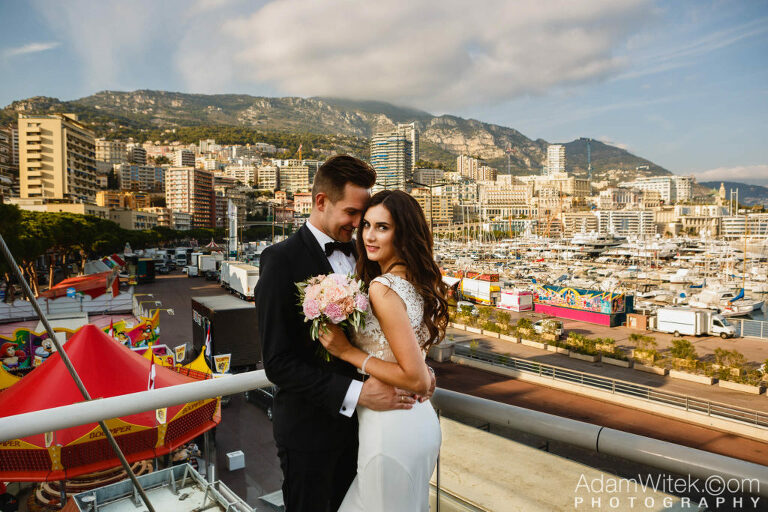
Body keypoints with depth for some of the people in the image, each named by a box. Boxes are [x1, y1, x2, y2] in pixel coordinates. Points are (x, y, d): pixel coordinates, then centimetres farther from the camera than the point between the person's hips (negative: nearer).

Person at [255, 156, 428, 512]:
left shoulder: (356, 254, 3)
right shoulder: (282, 259, -16)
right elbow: (278, 362, -20)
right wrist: (356, 393, -26)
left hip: (354, 420, 6)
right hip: (309, 429, -6)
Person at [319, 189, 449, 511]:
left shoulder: (383, 288, -24)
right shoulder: (418, 281, 2)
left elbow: (417, 380, -25)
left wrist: (348, 351, -21)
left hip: (391, 431, -8)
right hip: (420, 421, 8)